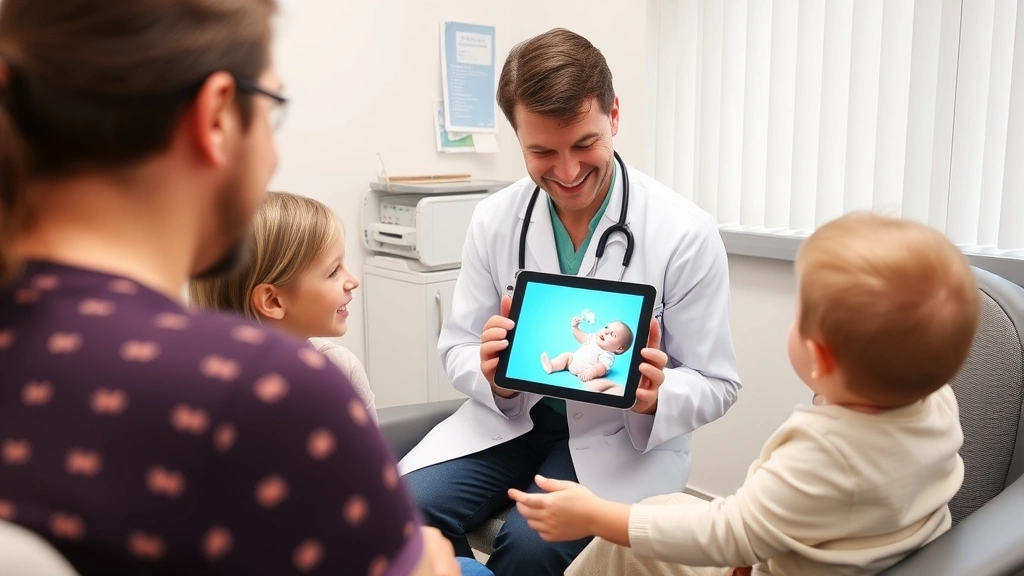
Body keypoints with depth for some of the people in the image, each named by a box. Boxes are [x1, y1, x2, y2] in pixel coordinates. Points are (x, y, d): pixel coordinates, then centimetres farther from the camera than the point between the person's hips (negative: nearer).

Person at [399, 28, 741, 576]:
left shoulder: (686, 233, -15)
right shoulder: (493, 219, -5)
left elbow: (715, 385, -7)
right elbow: (456, 347, 1)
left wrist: (656, 399, -30)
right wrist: (492, 374, -23)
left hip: (624, 436, -2)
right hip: (510, 416, 3)